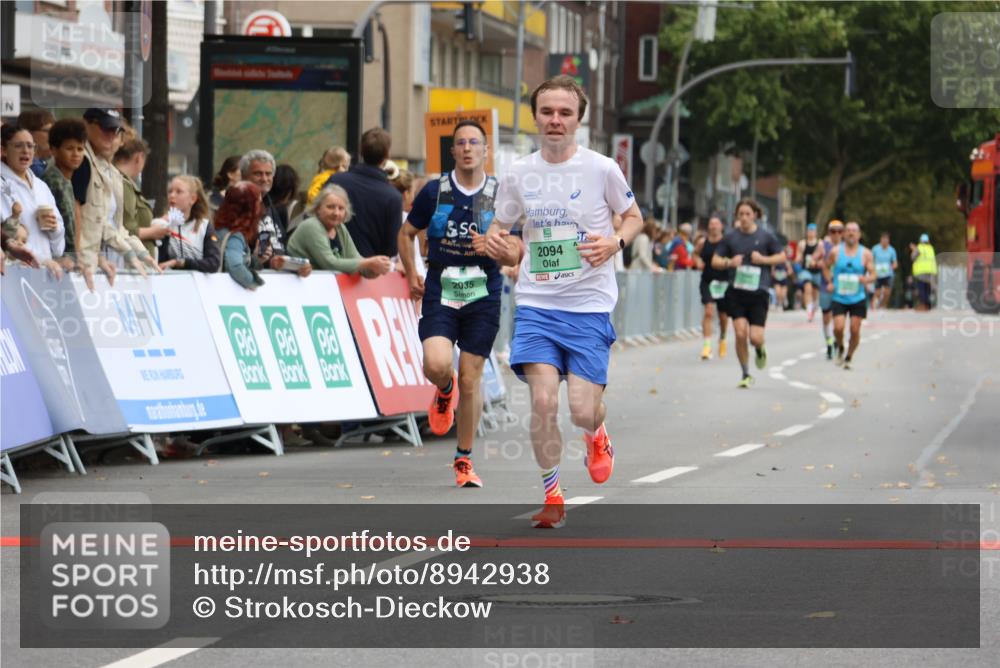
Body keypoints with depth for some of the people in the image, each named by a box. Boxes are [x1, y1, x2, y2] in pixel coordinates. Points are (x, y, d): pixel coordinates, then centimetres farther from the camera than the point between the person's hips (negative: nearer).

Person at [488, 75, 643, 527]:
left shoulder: (601, 169, -4)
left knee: (582, 411, -7)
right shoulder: (519, 175, 4)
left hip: (590, 307, -2)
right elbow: (500, 225, 16)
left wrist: (615, 242, -13)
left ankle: (596, 434, 32)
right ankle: (552, 495, 4)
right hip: (536, 304, 2)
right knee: (543, 401, -13)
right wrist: (493, 240, -9)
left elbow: (634, 218, 8)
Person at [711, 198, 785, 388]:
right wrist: (729, 262, -12)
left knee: (755, 338, -8)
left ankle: (760, 350, 31)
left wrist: (764, 259, -9)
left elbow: (782, 256, 7)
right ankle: (746, 374, 7)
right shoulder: (730, 238, 4)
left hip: (759, 293, -1)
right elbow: (715, 261, 8)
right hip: (736, 292, 1)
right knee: (740, 333, -9)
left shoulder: (766, 237, 1)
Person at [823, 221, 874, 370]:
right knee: (838, 328, -14)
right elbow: (826, 267, 16)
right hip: (839, 298, 0)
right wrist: (829, 282, 1)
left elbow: (873, 274, 0)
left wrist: (866, 279, -22)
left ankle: (849, 358, 17)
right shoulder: (836, 252, 1)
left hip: (858, 299, 0)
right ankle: (839, 348, 18)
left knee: (855, 330, -2)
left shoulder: (865, 254, 0)